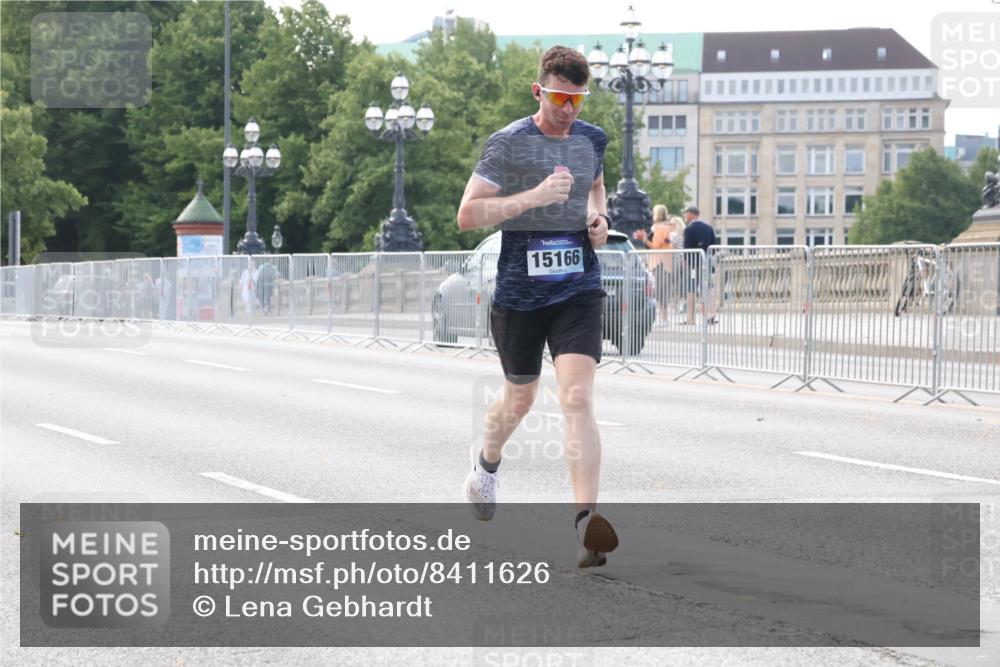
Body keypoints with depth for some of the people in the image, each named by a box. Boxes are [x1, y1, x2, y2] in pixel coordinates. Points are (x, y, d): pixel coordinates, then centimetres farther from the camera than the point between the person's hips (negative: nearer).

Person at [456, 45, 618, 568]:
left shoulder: (592, 139, 7)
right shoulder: (508, 144, -8)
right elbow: (467, 215, -14)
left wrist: (598, 219, 7)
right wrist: (536, 196, -24)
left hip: (579, 288, 2)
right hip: (519, 290, -2)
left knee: (578, 398, -16)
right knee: (519, 398, 17)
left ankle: (587, 521, -23)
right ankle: (487, 464, 51)